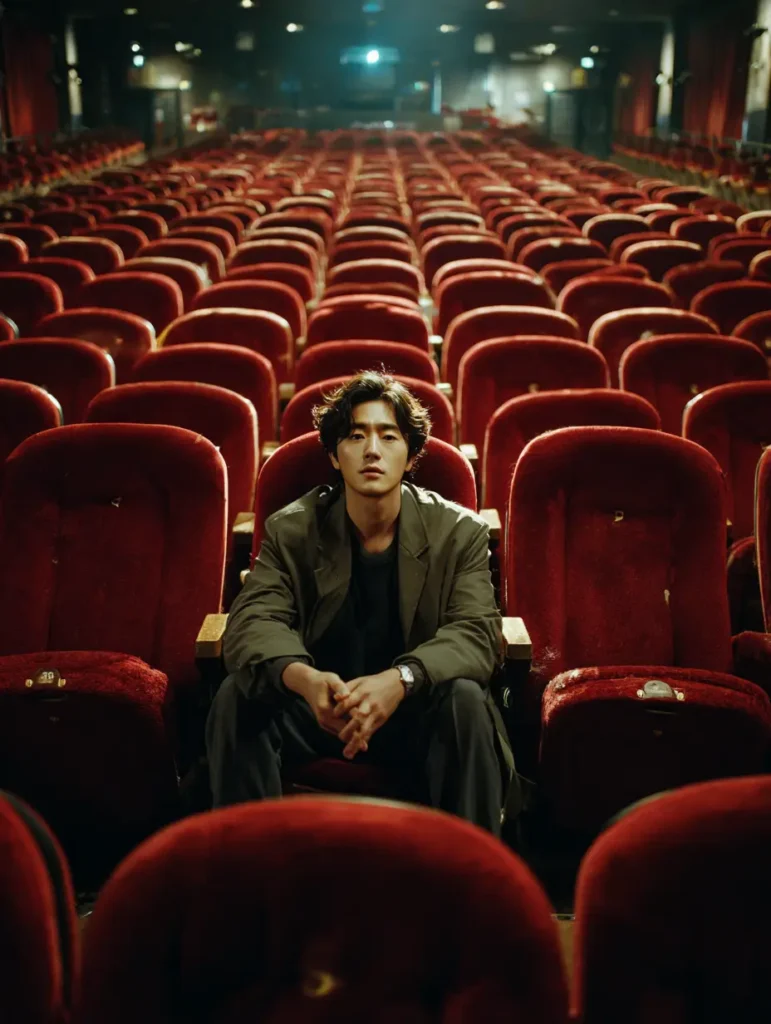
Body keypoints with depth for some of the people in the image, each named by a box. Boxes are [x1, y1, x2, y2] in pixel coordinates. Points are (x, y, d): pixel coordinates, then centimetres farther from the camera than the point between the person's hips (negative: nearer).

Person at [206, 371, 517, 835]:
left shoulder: (459, 532, -6)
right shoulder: (291, 530, -3)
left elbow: (477, 632, -17)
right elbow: (254, 620, -14)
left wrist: (399, 680, -39)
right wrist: (303, 677, -39)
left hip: (415, 710, -1)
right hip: (315, 707, 2)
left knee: (465, 698, -32)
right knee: (237, 697, -24)